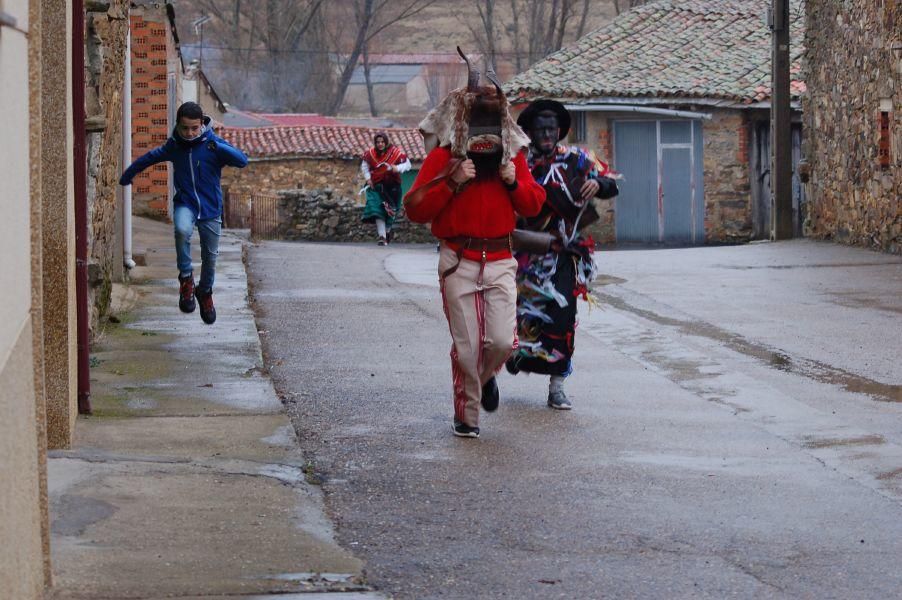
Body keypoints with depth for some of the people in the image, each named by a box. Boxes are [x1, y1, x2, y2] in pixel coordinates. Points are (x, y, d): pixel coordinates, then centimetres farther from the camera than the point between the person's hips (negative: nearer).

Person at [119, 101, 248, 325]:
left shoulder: (213, 143, -10)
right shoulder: (174, 146, -1)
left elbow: (242, 161, -23)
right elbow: (150, 158, 19)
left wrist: (217, 147, -37)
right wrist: (127, 176, 30)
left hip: (210, 207, 0)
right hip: (185, 203, 0)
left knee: (210, 256, 8)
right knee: (182, 230, -33)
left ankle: (205, 292, 37)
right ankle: (186, 277, -15)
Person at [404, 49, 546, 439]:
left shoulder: (513, 153, 9)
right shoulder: (443, 156, -3)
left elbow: (533, 205, 14)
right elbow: (415, 209, -8)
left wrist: (514, 182, -5)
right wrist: (452, 182, -18)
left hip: (500, 260, 3)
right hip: (458, 261, -3)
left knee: (503, 340, -6)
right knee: (467, 345, -2)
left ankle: (485, 376, 28)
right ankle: (466, 415, 14)